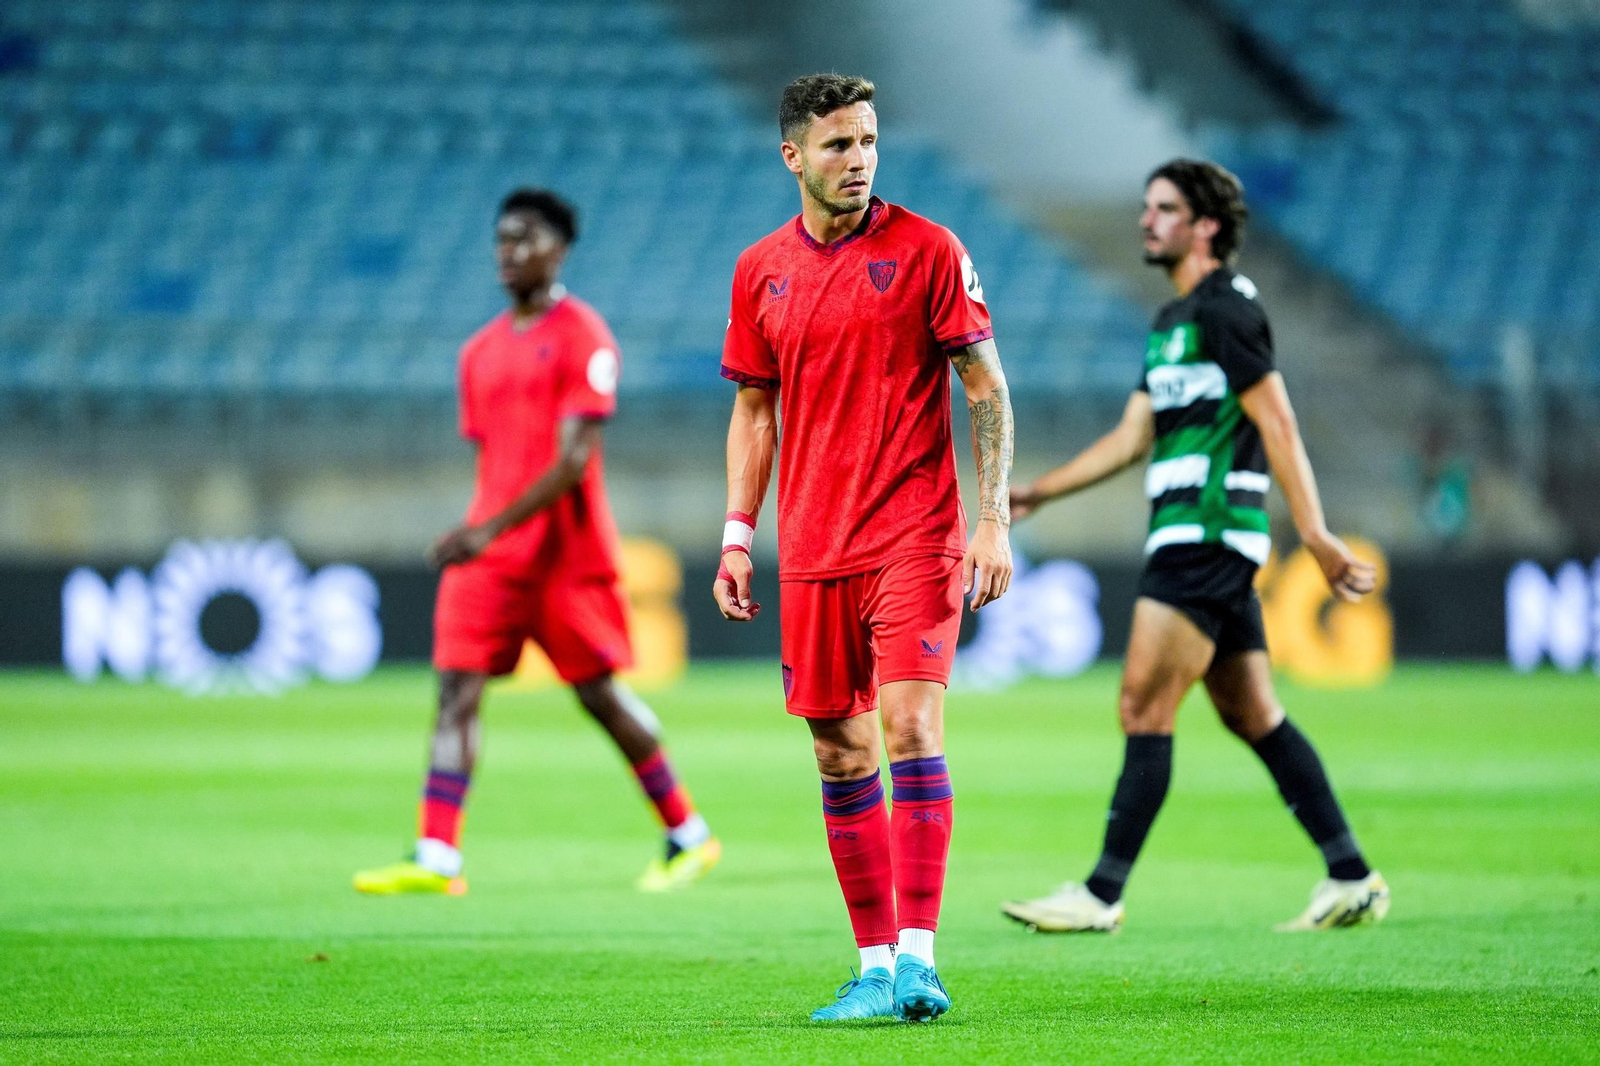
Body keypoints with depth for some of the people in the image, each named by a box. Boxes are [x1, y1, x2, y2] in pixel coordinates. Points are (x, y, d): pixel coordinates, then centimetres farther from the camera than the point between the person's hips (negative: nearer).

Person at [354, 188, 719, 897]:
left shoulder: (581, 336, -8)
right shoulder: (480, 352, 14)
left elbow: (571, 462, -15)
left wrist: (492, 530, -23)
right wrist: (480, 534, 15)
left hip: (565, 549, -6)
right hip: (487, 549, 6)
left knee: (600, 693, 1)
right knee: (457, 690, -7)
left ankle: (689, 837, 17)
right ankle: (436, 859, -13)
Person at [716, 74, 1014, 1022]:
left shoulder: (927, 251, -3)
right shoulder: (761, 271, 9)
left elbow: (989, 389, -1)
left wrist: (995, 520, -9)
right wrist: (737, 535, 8)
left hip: (913, 538, -4)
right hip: (811, 552, 4)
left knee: (911, 727, -16)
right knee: (841, 755, 5)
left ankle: (917, 955, -17)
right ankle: (876, 967, 11)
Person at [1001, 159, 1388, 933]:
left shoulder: (1225, 310, -9)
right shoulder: (1172, 321, 20)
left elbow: (1277, 421, -15)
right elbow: (1133, 436, 24)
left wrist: (1314, 534, -21)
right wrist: (1037, 493, 20)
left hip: (1207, 537, -10)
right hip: (1186, 541, 10)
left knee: (1144, 708, -10)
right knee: (1252, 716, 9)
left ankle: (1104, 892, -9)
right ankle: (1351, 878, 10)